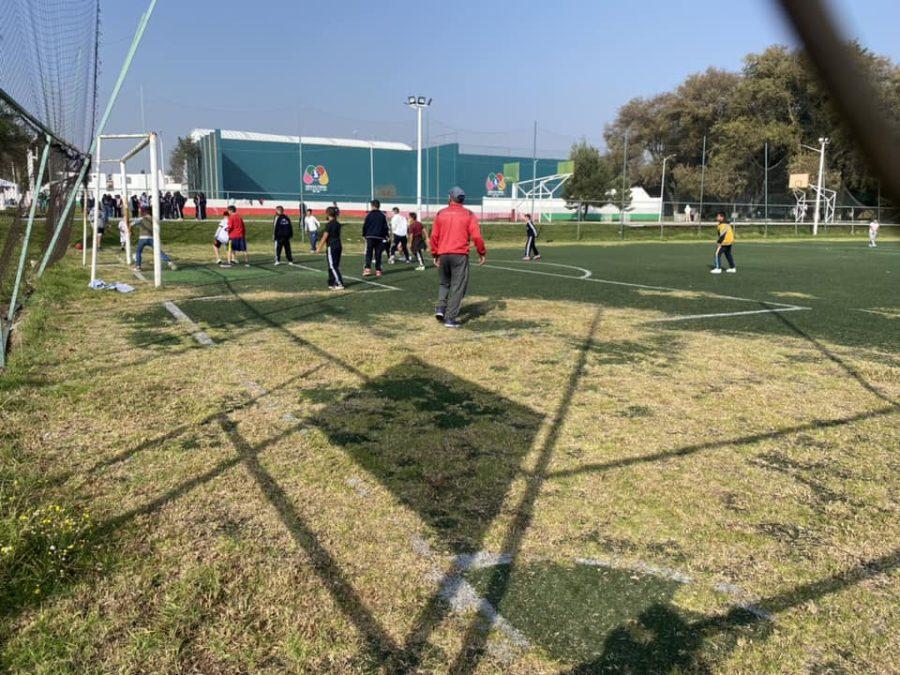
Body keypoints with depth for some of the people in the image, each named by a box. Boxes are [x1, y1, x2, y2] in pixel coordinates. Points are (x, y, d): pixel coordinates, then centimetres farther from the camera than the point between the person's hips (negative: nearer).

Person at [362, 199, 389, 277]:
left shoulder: (369, 215, -3)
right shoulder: (382, 216, 5)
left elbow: (365, 226, -1)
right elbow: (385, 227, 8)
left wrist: (364, 235, 10)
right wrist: (386, 236, 17)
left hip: (370, 237, -2)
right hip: (379, 237, 2)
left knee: (369, 253, 2)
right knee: (378, 254, 6)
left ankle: (367, 269, -11)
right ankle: (378, 270, 5)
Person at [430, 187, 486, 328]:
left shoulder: (441, 214, 7)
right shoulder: (468, 214, 1)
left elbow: (434, 236, 4)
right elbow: (476, 236, -5)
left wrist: (435, 254, 13)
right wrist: (482, 253, 6)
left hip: (443, 254, 3)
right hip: (460, 255, -3)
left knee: (444, 283, 22)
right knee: (457, 287, 2)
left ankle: (440, 308, 3)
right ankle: (450, 318, -1)